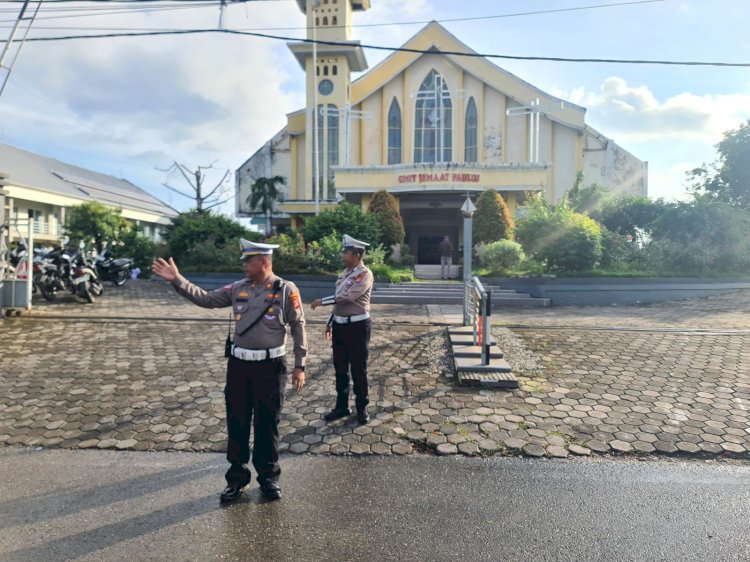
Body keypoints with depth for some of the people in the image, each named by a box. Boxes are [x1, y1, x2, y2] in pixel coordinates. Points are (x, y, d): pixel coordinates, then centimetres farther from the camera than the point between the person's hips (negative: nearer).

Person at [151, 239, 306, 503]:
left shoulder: (286, 290, -8)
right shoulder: (237, 289, 5)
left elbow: (298, 327, -6)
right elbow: (205, 298, 8)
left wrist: (299, 365, -7)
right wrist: (177, 280, -3)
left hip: (270, 366, -4)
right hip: (239, 364, 4)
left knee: (267, 424, 7)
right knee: (237, 423, 12)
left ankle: (268, 477, 26)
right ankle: (237, 477, 28)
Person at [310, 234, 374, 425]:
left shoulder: (364, 274, -14)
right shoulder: (344, 273, 12)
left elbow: (348, 297, -24)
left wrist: (321, 301, -17)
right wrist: (330, 323, 18)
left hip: (358, 326, -8)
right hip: (340, 325, 8)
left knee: (358, 369, 4)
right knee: (340, 368, 14)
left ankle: (362, 408, 19)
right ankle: (342, 406, 27)